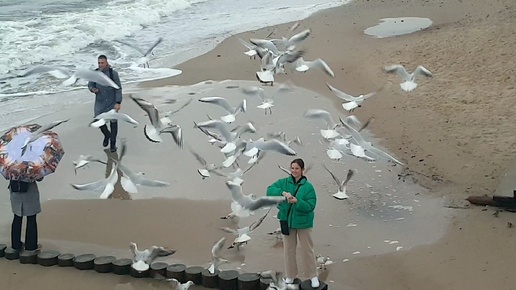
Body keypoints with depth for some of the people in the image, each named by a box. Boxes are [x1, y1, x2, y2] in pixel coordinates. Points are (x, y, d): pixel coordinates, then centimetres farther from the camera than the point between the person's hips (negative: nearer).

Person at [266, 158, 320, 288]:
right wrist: (283, 192, -29)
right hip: (287, 221, 3)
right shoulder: (284, 182, -2)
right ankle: (290, 275, 28)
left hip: (303, 222, -3)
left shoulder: (308, 186, -10)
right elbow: (270, 190, -13)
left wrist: (297, 201, -30)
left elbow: (310, 206, -15)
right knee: (288, 249, 13)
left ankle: (313, 276, 19)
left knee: (307, 249, 5)